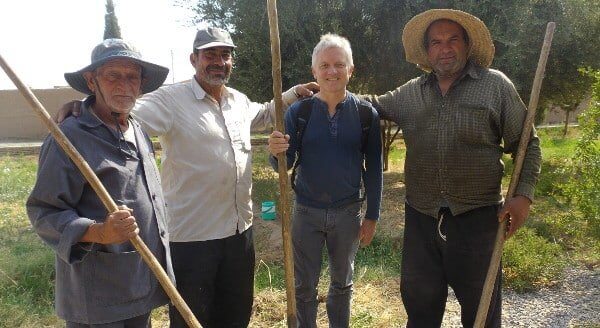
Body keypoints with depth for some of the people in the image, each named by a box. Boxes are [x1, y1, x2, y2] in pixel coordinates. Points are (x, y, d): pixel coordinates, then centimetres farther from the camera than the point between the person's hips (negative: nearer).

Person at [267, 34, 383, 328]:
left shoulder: (366, 113, -6)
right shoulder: (298, 111, -7)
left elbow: (373, 168, 0)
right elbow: (286, 164, -7)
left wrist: (372, 216, 1)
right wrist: (276, 152, -30)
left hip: (348, 212, 1)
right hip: (307, 212, 0)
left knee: (342, 282, 20)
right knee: (305, 286, 12)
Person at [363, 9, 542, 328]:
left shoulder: (496, 85, -2)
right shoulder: (410, 93, 7)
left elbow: (526, 143, 1)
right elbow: (374, 104, 21)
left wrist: (523, 194, -10)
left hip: (477, 216, -3)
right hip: (421, 217, 3)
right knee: (420, 302, 18)